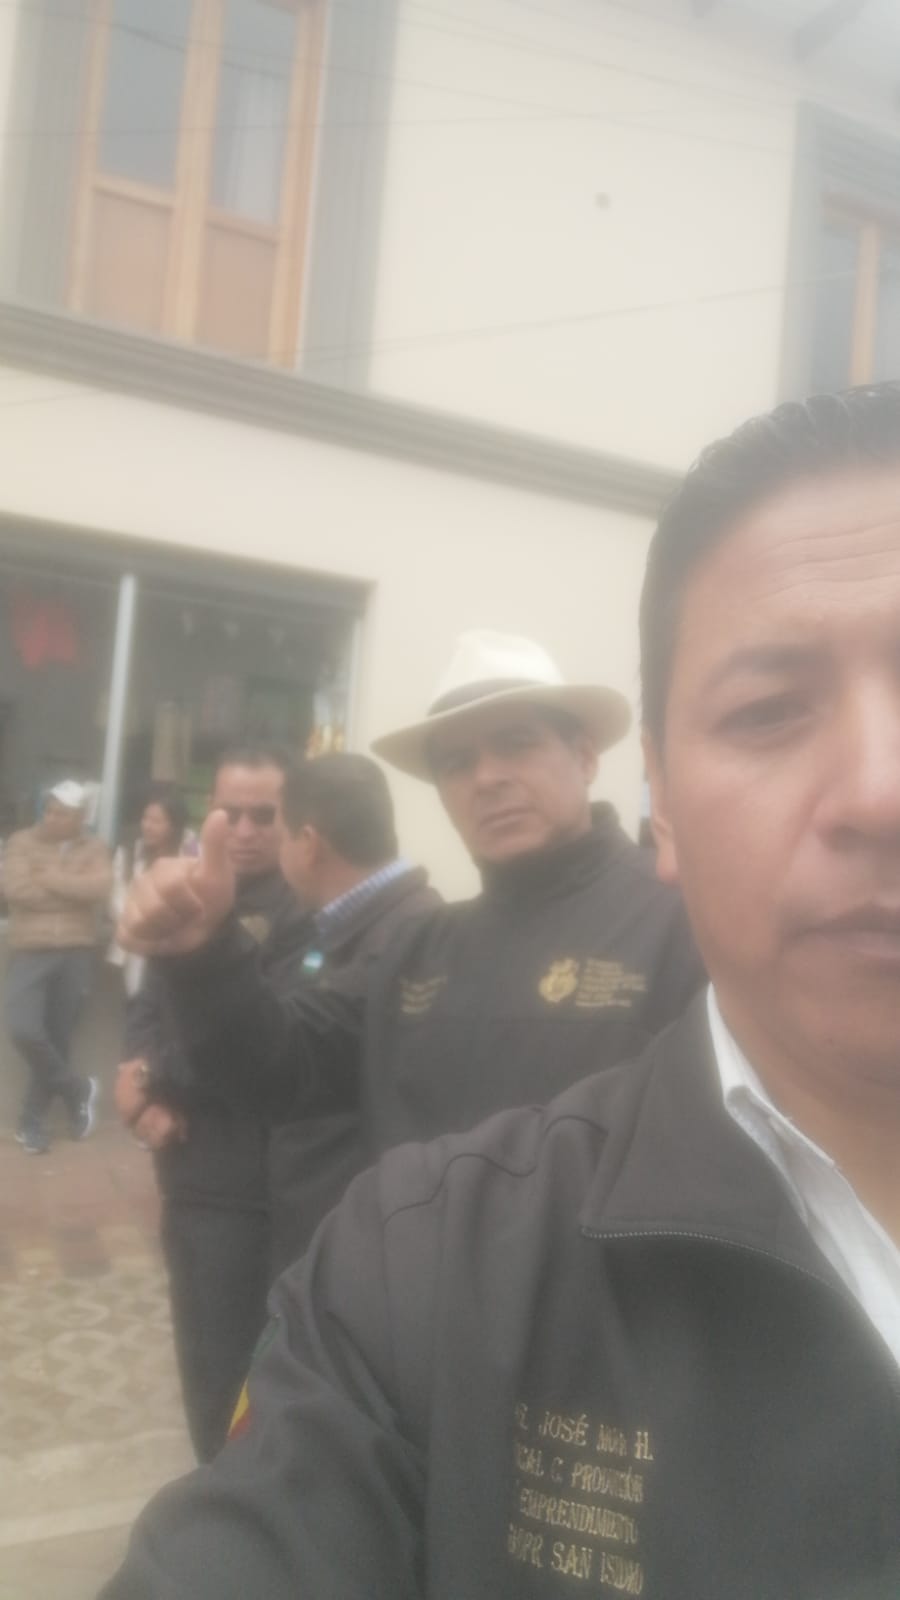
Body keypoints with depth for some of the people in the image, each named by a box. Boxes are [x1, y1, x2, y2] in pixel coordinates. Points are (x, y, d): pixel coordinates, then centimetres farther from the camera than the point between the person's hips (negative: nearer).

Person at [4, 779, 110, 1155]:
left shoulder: (94, 850, 5)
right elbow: (15, 889, -13)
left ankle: (32, 1121, 22)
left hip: (77, 954, 1)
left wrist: (50, 878, -12)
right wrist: (74, 892, -9)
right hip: (30, 952, -1)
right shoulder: (22, 842, 2)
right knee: (24, 1031, -17)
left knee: (59, 1039, 6)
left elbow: (99, 889, -14)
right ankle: (77, 1089, 8)